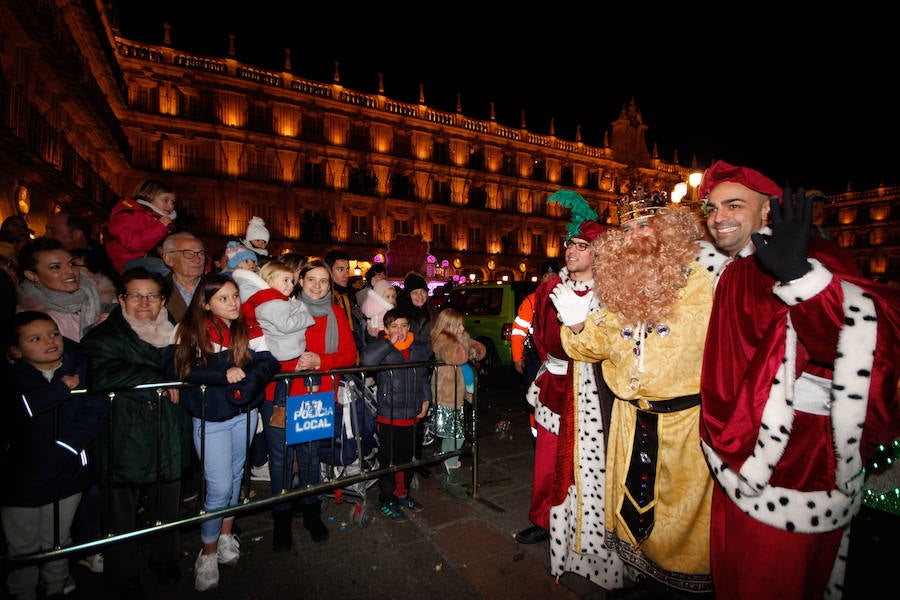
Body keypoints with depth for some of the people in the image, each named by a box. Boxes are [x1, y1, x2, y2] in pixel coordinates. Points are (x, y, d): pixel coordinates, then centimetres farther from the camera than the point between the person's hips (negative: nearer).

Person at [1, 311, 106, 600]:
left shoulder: (82, 367, -9)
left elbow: (96, 413, -13)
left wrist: (62, 447, -20)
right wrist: (61, 389, -29)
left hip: (67, 476, 1)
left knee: (57, 544, 19)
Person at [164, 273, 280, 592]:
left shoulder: (248, 329, -1)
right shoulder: (190, 330, -8)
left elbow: (268, 363, -8)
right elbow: (179, 368, -19)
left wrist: (245, 378, -26)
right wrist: (224, 374, -26)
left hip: (245, 413, 3)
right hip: (210, 418, -3)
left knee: (236, 476, 18)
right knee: (219, 487, -1)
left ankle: (226, 536, 39)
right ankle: (208, 554, 22)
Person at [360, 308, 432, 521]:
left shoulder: (420, 348, 6)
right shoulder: (382, 347, -9)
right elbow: (366, 360, -32)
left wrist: (426, 399, 11)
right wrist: (390, 343, -25)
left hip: (412, 415, 5)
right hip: (388, 416, -5)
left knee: (407, 458, 19)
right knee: (388, 460, 6)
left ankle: (403, 494, 40)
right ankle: (387, 501, 25)